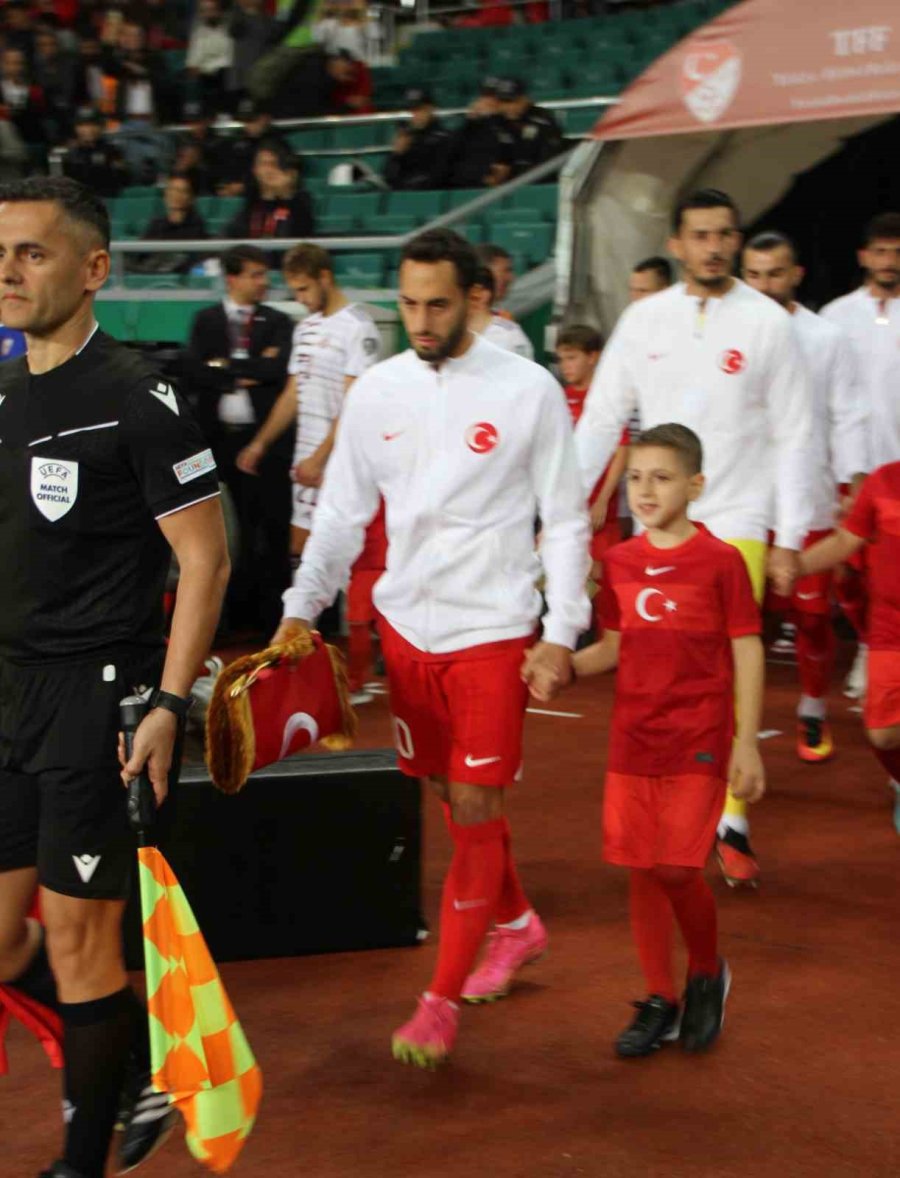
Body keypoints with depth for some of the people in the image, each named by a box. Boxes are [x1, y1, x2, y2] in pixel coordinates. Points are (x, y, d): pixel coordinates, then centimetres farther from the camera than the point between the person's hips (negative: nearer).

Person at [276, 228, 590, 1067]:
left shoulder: (528, 391, -7)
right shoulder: (376, 392, 2)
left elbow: (564, 522, -3)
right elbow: (342, 513, 9)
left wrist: (560, 633, -9)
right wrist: (302, 606, -1)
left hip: (492, 631, -4)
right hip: (406, 624, 4)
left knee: (473, 806, -5)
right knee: (452, 796, 13)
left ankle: (442, 999, 3)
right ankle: (516, 925, 37)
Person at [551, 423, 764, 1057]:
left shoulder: (720, 561, -8)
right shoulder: (621, 561, 6)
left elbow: (747, 654, -5)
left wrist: (747, 742, -9)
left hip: (699, 742, -5)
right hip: (633, 739, 5)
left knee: (679, 869, -9)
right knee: (641, 871, 6)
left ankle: (708, 975, 18)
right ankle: (660, 1002, 19)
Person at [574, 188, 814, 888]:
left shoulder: (768, 322, -1)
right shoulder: (644, 319, 4)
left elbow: (793, 435, 0)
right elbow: (601, 420, 7)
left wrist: (790, 534, -4)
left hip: (736, 521, -2)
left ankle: (731, 821, 0)